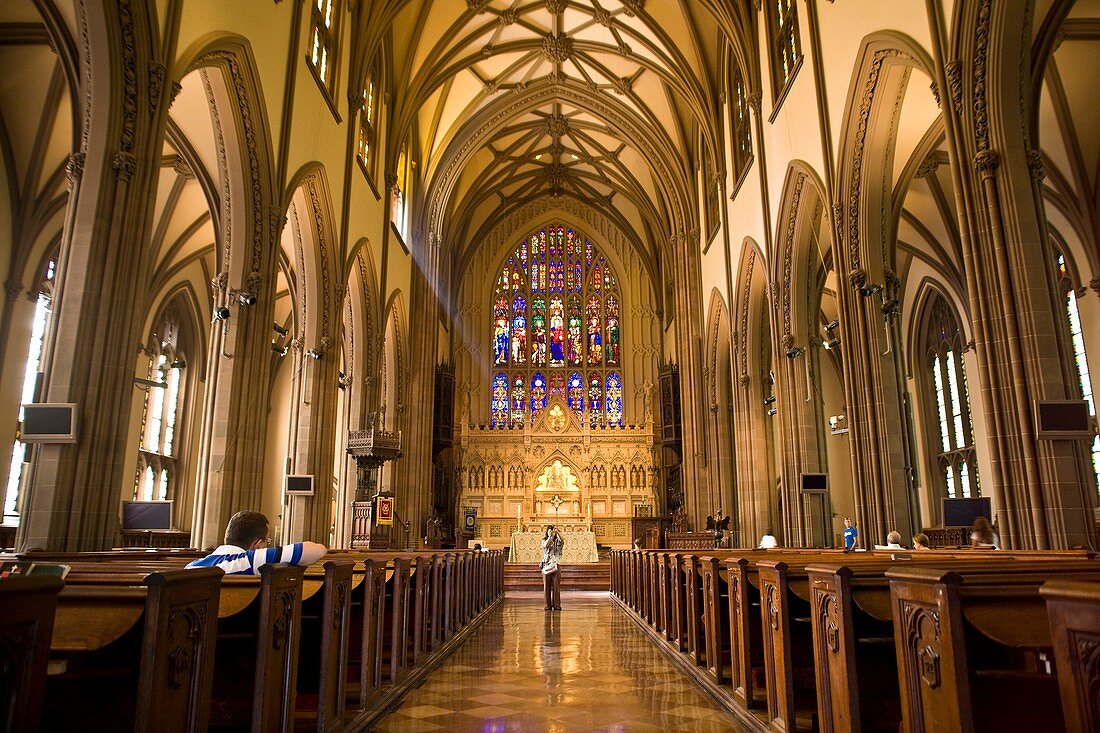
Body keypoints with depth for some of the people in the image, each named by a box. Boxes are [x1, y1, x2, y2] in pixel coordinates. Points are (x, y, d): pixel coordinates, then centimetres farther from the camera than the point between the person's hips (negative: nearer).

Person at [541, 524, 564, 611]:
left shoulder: (557, 541, 7)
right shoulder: (544, 541, 7)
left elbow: (562, 541, -16)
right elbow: (545, 545, -17)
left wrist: (557, 532, -27)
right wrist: (550, 536, -26)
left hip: (556, 565, 0)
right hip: (546, 565, 0)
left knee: (556, 585, -2)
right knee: (547, 586, 1)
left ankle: (556, 604, 3)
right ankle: (548, 604, 8)